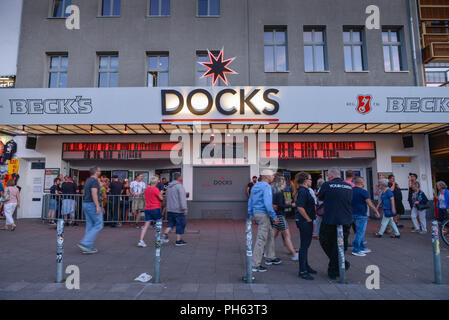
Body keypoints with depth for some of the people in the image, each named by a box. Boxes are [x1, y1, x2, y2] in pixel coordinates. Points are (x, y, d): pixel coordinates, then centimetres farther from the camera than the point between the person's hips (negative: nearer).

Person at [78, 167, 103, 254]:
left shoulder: (87, 181, 16)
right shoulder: (94, 180, -13)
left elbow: (85, 193, 20)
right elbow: (94, 194, -21)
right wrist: (98, 206, -22)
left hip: (85, 204, 10)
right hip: (92, 204, -10)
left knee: (90, 225, 11)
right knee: (98, 225, -4)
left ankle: (88, 247, 13)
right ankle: (85, 243, -9)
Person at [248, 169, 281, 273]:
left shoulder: (255, 186, 14)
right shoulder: (266, 187, -14)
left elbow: (250, 202, 17)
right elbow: (267, 203, -24)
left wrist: (252, 216, 21)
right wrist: (274, 216, -17)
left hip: (256, 213, 10)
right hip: (263, 214, -10)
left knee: (270, 234, 22)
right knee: (261, 239, -3)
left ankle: (270, 258, 34)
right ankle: (255, 265, 3)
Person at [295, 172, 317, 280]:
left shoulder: (305, 190, 15)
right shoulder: (302, 191, -17)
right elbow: (300, 207, -25)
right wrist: (308, 219, -17)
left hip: (307, 222, 10)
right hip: (304, 221, -10)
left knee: (306, 244, 18)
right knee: (304, 245, -4)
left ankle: (306, 266, 31)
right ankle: (302, 271, 3)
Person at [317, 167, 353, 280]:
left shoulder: (327, 185, -7)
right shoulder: (349, 186, 5)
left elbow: (320, 198, 6)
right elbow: (350, 201, 15)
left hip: (330, 221, -4)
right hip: (346, 221, 5)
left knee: (325, 242, 16)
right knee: (338, 246, 15)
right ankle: (333, 271, 22)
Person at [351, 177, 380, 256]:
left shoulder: (351, 190, 8)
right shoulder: (363, 192, -14)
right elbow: (370, 204, -13)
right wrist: (376, 211, 0)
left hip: (353, 214, 8)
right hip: (361, 215, -8)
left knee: (360, 232, 18)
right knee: (360, 232, -3)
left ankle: (362, 248, 26)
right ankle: (356, 250, -2)